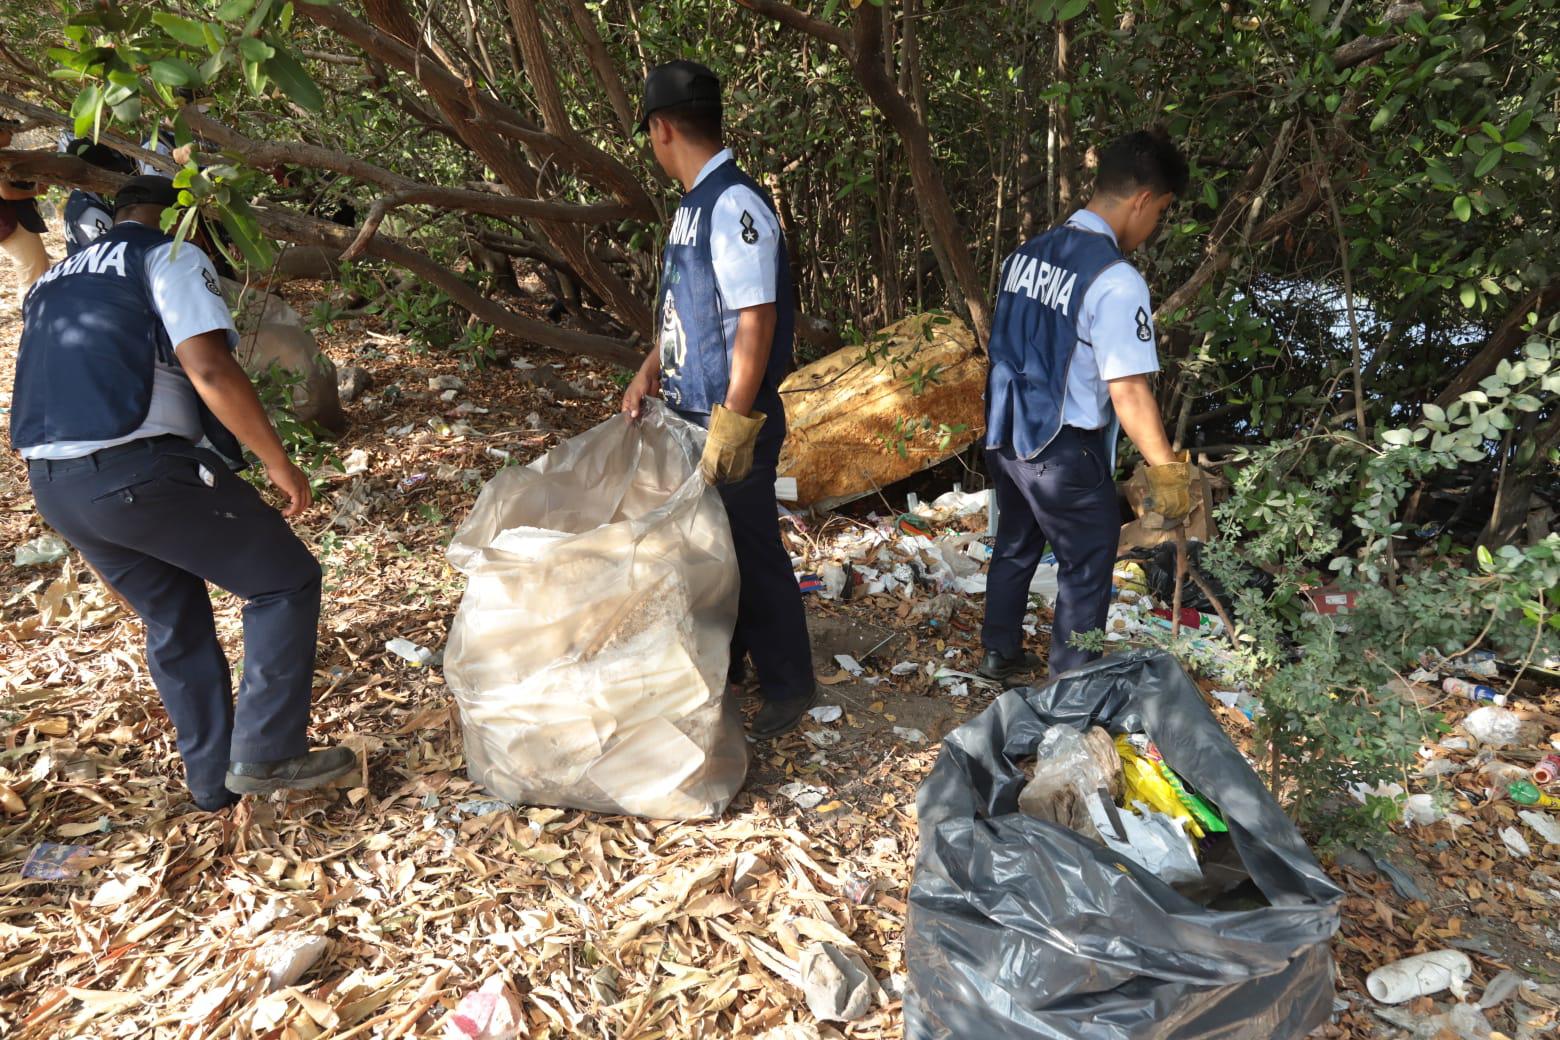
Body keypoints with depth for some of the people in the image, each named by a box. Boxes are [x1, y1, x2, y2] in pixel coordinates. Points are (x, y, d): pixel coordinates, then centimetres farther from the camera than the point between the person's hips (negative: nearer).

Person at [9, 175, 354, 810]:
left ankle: (214, 781, 29)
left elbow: (52, 392, 24)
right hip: (142, 471, -8)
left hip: (52, 487, 8)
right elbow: (210, 369, -16)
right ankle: (265, 755, 3)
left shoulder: (51, 283, 24)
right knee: (285, 581, 6)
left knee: (174, 622, 21)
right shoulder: (172, 257, -1)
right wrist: (280, 464, -11)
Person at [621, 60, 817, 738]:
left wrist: (731, 425, -23)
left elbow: (756, 323, -24)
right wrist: (649, 373, 10)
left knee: (752, 553, 3)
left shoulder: (735, 207, -20)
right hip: (690, 411, 9)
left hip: (731, 421, -9)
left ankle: (788, 688, 21)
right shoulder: (694, 204, 10)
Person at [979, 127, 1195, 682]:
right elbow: (1128, 392, -23)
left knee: (1016, 546, 25)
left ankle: (1000, 654, 41)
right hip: (1064, 453, -7)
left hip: (1005, 435, 8)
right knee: (1086, 568, 11)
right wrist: (1166, 470, -15)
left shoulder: (1027, 252, 2)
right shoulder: (1117, 280, -21)